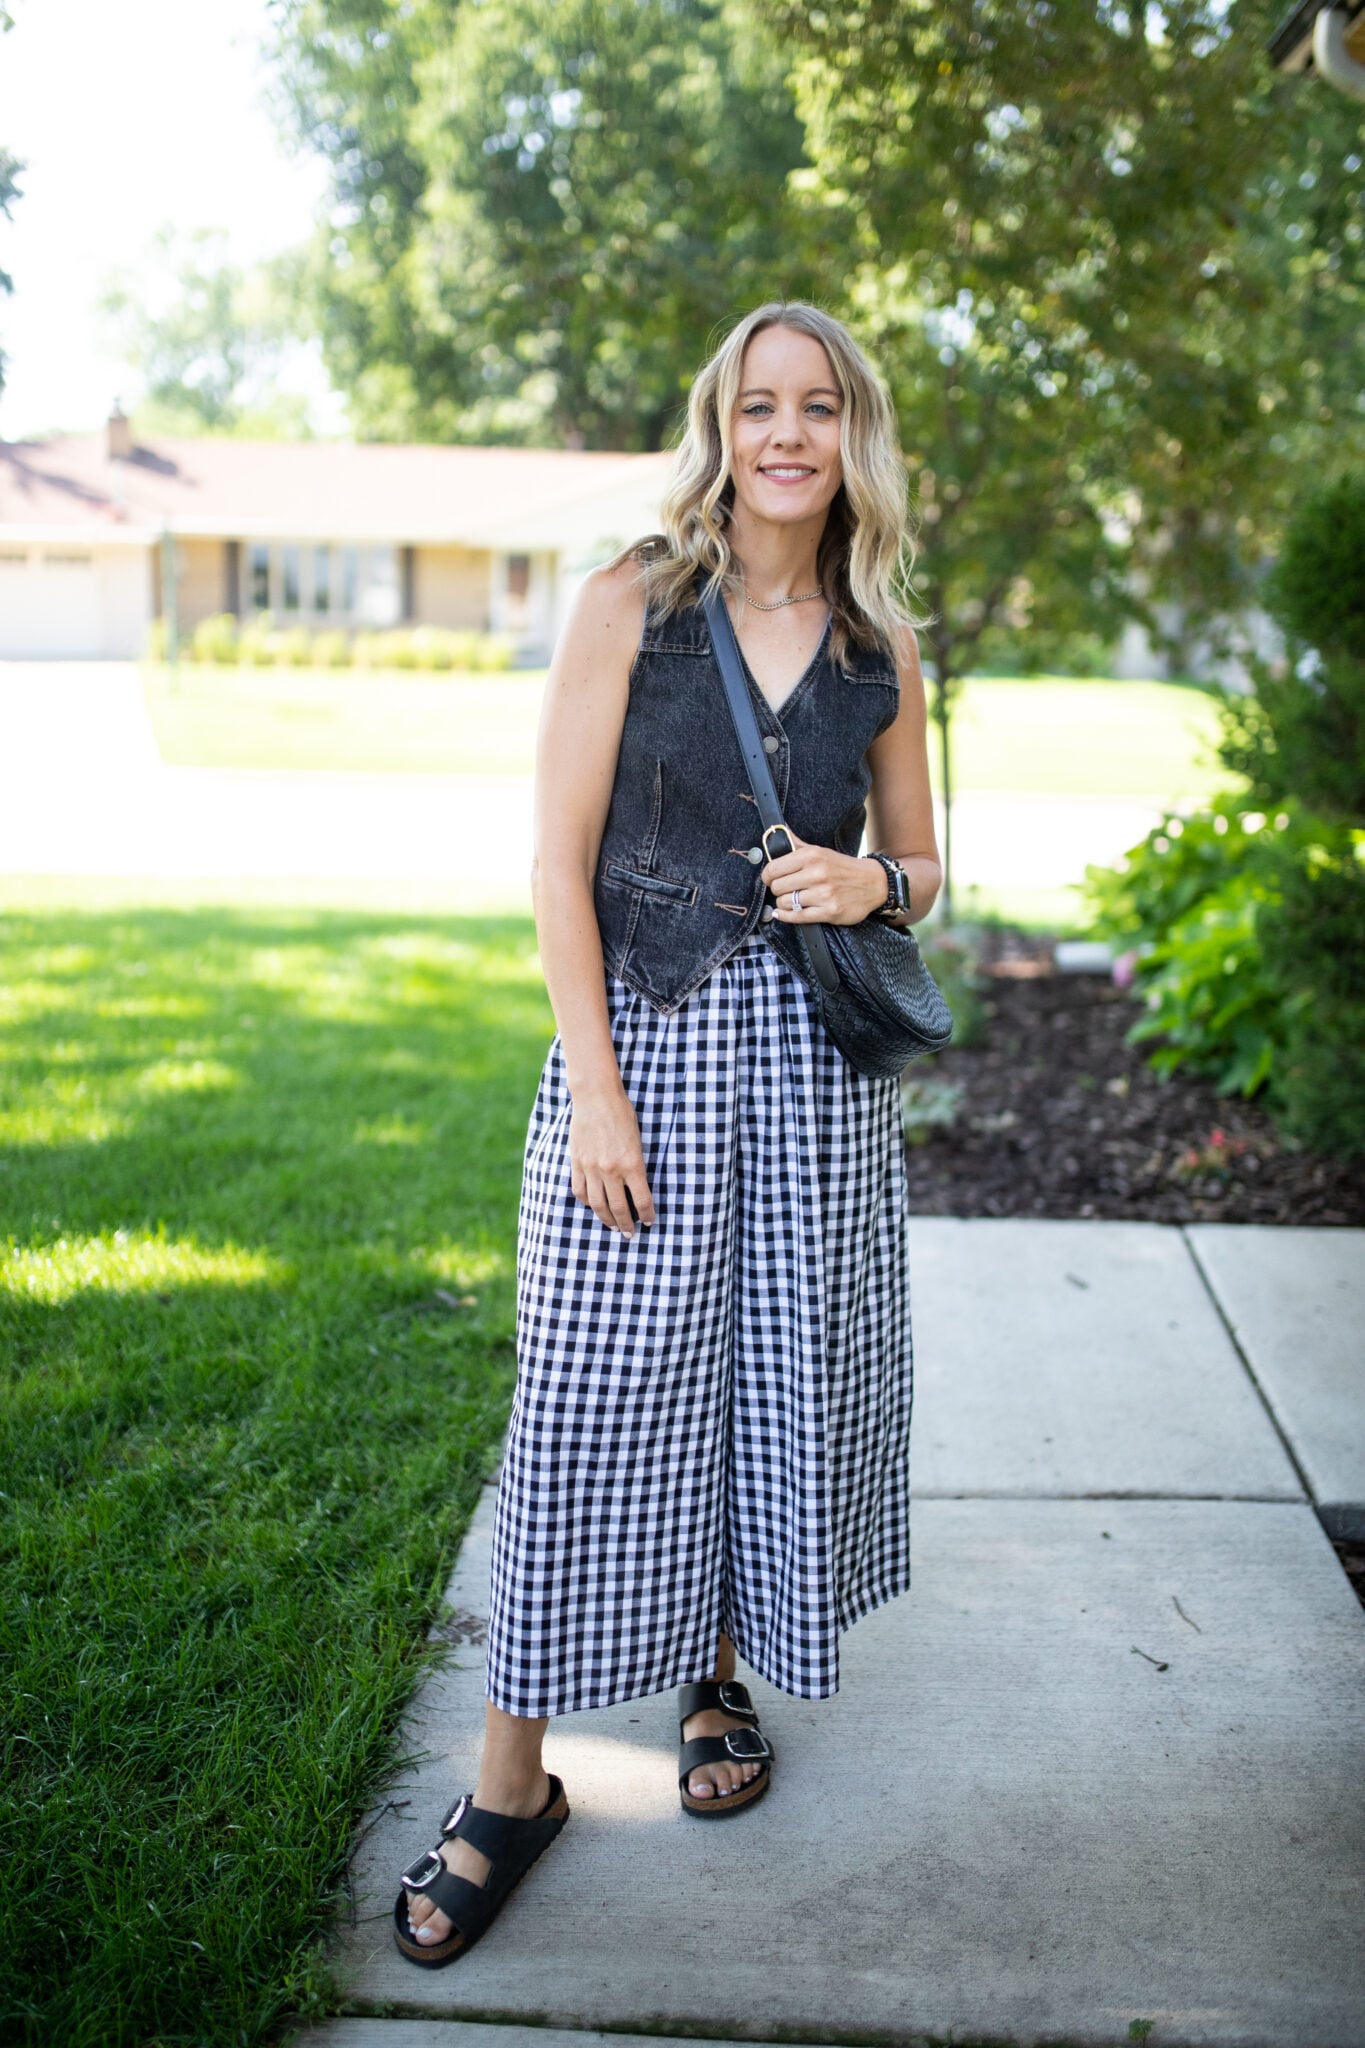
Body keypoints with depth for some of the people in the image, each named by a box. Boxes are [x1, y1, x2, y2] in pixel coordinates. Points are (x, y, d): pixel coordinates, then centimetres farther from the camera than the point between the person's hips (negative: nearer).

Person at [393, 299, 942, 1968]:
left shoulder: (878, 649, 7)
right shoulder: (632, 600, -2)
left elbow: (922, 866, 16)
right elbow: (558, 858, -6)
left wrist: (870, 885, -8)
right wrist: (597, 1088, -13)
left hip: (813, 1046, 3)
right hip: (642, 1029, -3)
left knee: (784, 1375, 10)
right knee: (597, 1400, -1)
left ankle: (721, 1677, 35)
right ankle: (512, 1783, 13)